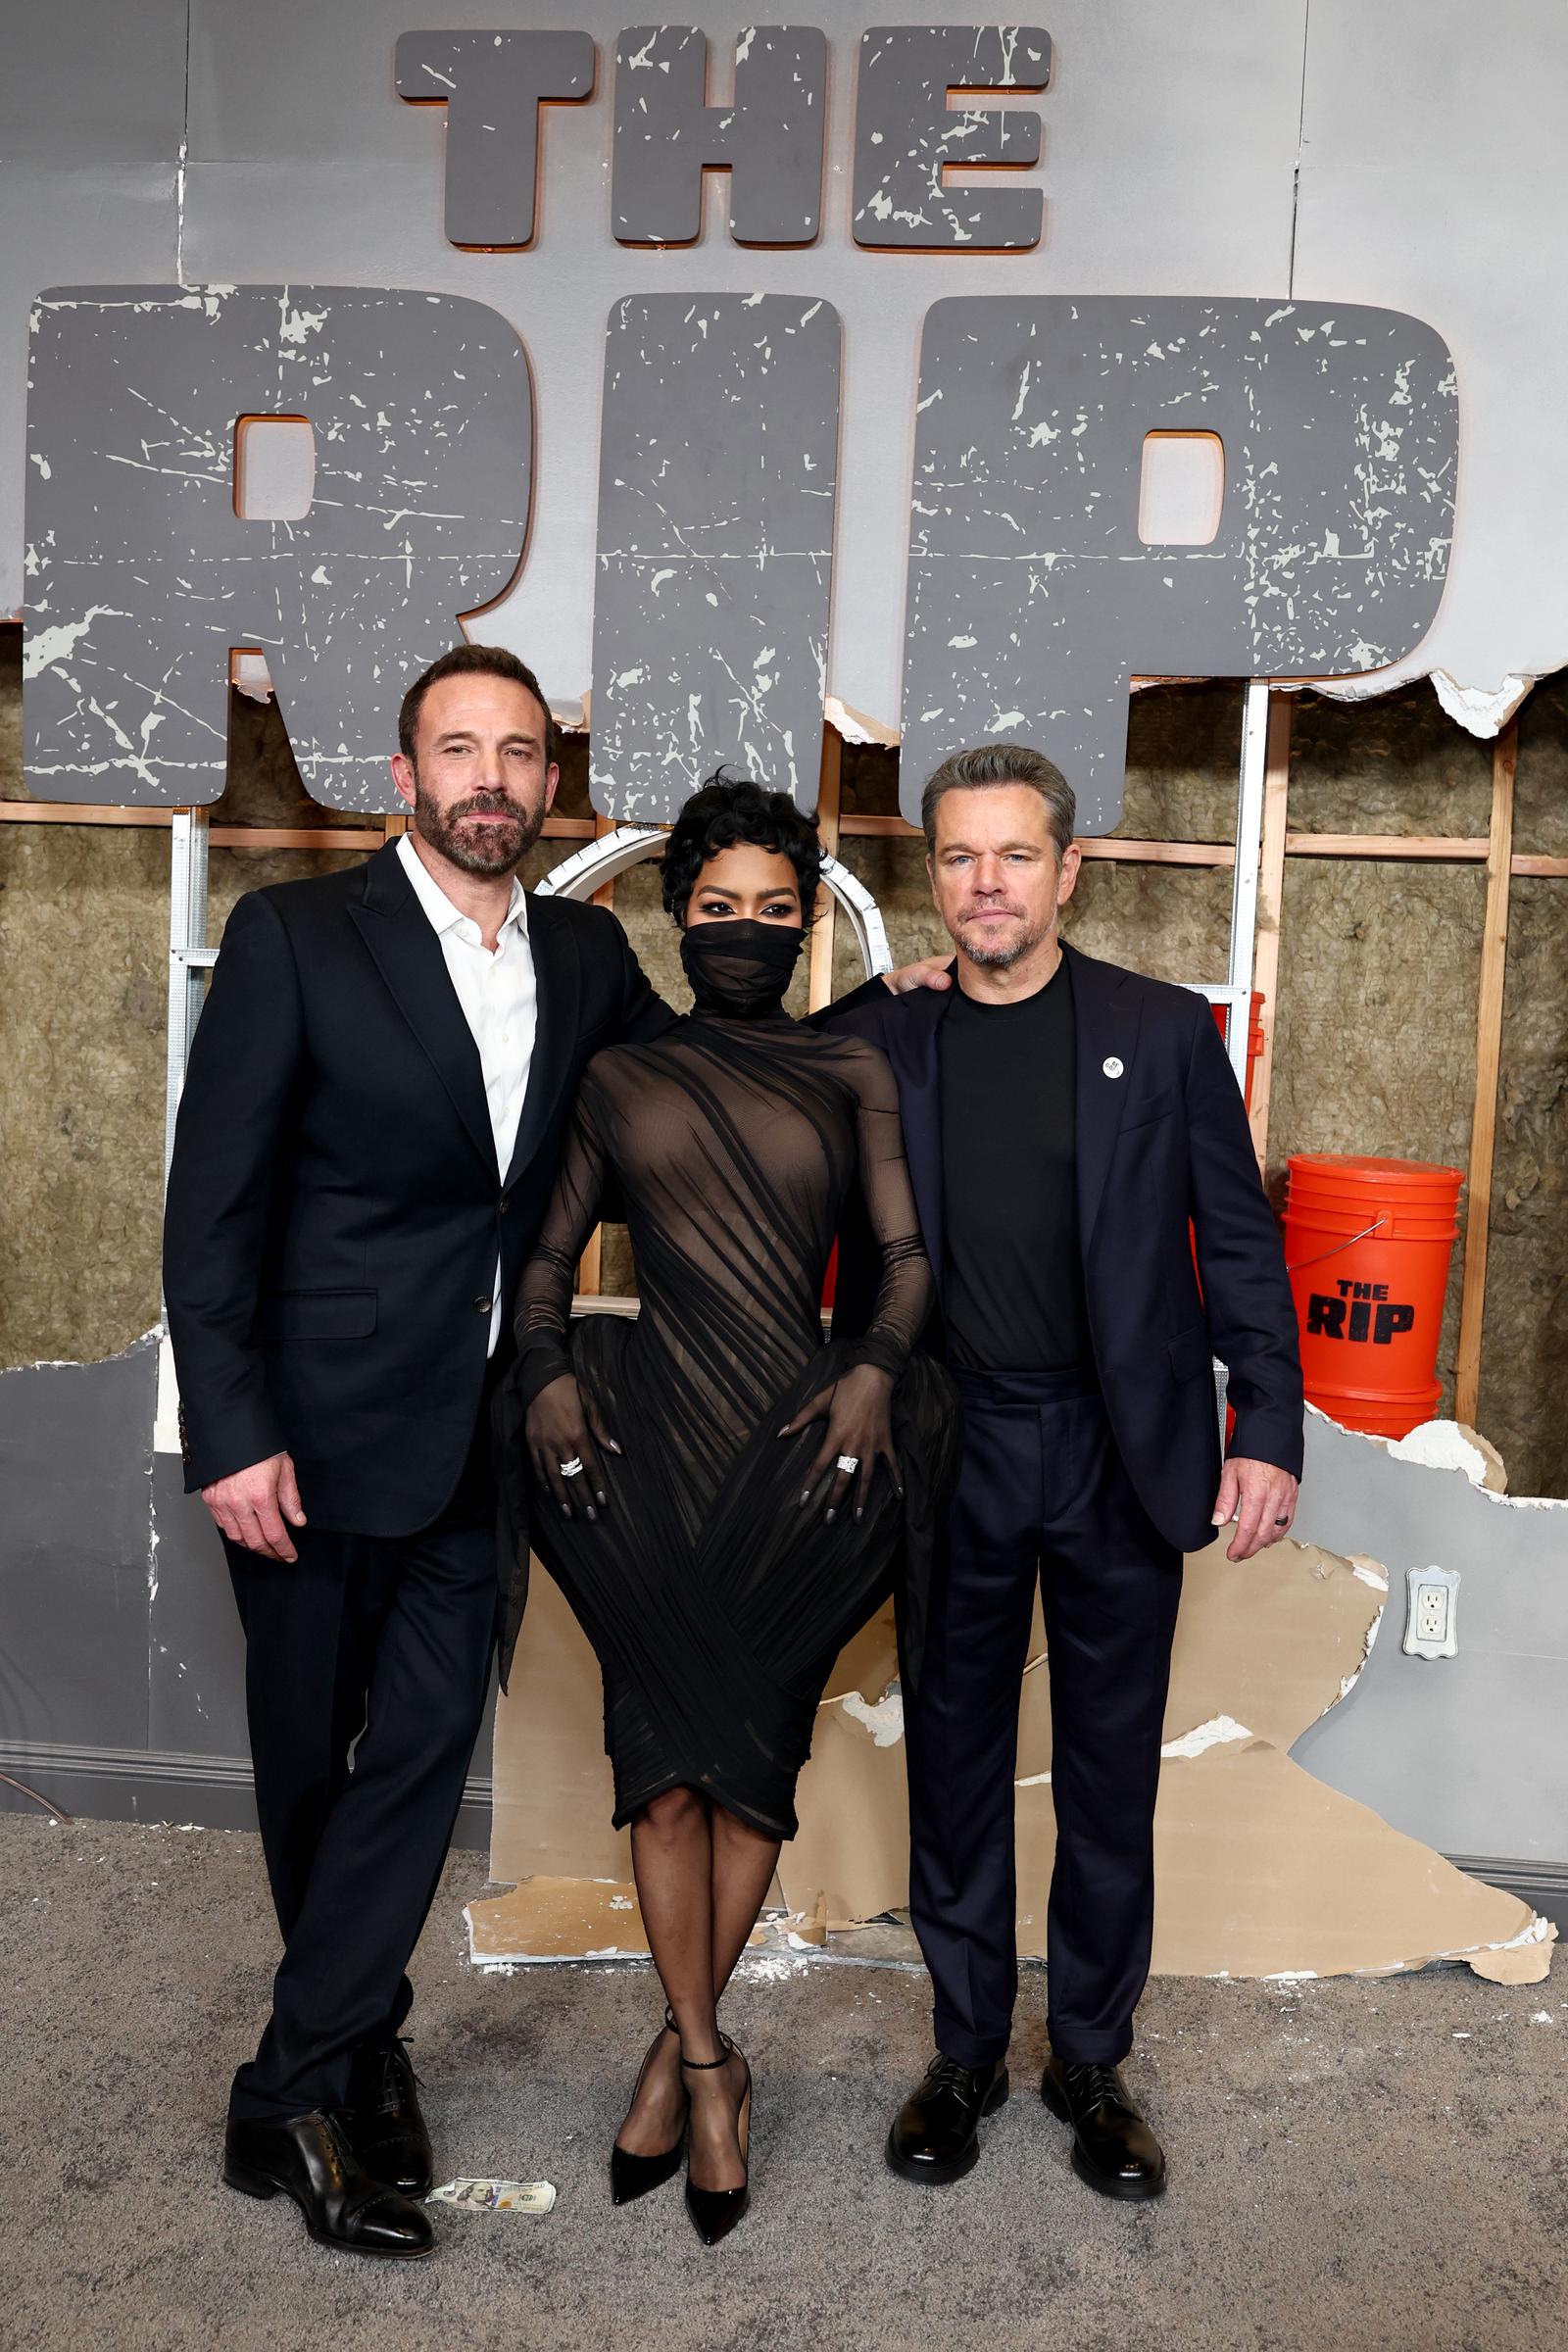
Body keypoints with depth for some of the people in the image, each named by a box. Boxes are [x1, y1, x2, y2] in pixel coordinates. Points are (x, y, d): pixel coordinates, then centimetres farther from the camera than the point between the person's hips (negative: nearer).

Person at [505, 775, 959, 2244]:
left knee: (746, 1743, 3)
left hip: (804, 1435, 0)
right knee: (672, 1747, -4)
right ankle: (709, 2061, 13)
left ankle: (681, 2040, 21)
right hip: (647, 1434, 0)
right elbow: (548, 1256, 12)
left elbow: (906, 1256, 6)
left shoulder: (852, 1075, 10)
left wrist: (875, 1369, -12)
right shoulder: (616, 1077, 11)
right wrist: (546, 1371, -6)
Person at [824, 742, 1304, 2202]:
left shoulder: (1165, 1033, 0)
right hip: (948, 1459, 1)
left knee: (1111, 1774, 12)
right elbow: (857, 1257, 7)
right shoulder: (880, 1041, 2)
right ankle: (964, 2053, 31)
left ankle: (1091, 2062, 30)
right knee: (954, 1764, 12)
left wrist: (1269, 1430, -5)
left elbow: (1237, 1243, 0)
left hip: (1123, 1457, 0)